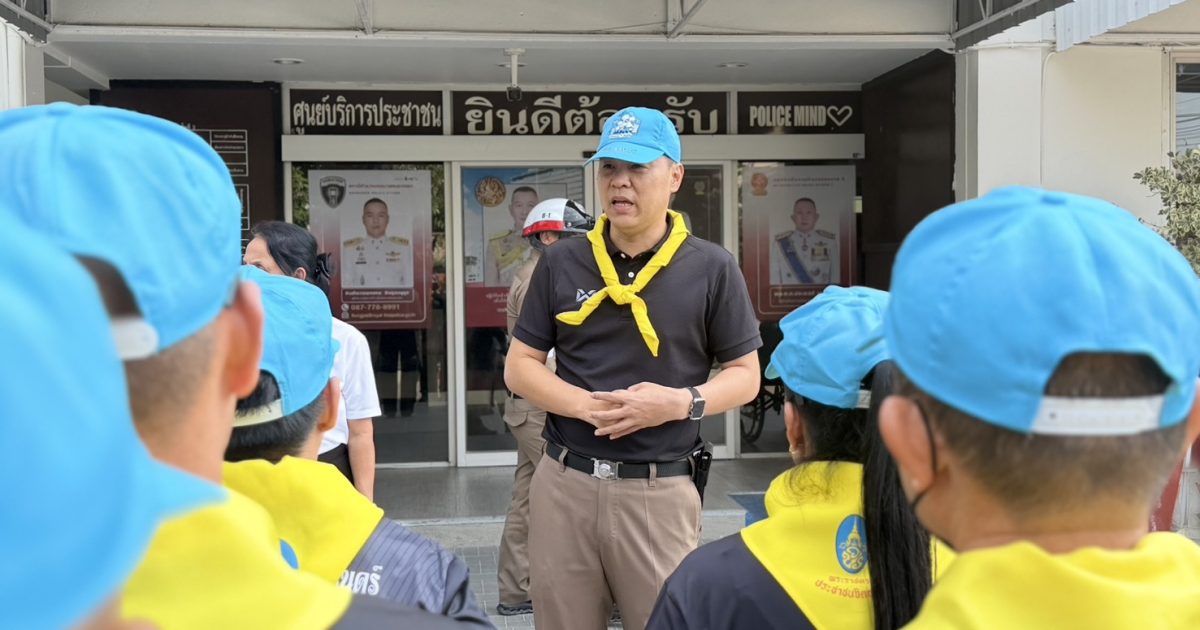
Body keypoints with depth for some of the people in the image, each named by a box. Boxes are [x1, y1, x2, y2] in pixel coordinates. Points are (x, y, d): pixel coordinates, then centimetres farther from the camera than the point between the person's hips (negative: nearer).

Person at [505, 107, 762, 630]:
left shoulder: (711, 269, -2)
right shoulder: (560, 263, 4)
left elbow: (745, 375, 3)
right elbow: (519, 367, 5)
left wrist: (683, 402, -16)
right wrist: (589, 406, -13)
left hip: (660, 490, -2)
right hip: (564, 483, 2)